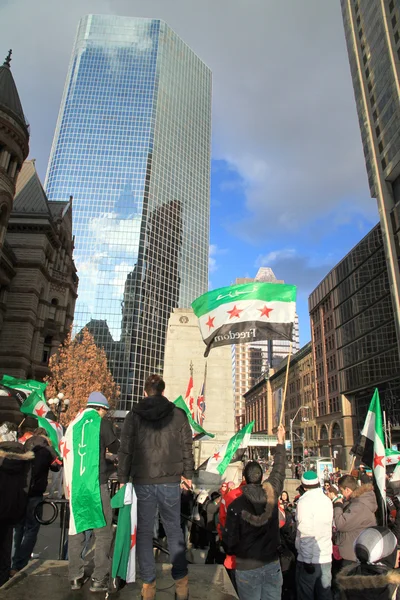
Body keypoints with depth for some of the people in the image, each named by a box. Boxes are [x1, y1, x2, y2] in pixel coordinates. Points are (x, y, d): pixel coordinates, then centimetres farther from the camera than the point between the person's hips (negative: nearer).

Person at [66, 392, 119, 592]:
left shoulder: (73, 424, 10)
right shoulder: (102, 422, -6)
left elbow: (68, 453, 16)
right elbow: (116, 448, 5)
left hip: (74, 483, 6)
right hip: (95, 482, -5)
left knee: (76, 529, 15)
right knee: (103, 531, 5)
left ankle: (76, 577, 20)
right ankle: (99, 579, 6)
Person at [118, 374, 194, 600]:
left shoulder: (134, 415, -1)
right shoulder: (178, 414, -2)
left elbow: (125, 450, 0)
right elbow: (187, 447, 2)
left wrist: (123, 478, 9)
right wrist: (187, 474, 13)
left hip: (142, 482, 0)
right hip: (170, 481, 0)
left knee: (144, 532, 12)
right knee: (174, 530, 13)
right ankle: (181, 581, 18)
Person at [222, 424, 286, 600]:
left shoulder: (235, 505, -19)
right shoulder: (271, 494, -12)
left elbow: (229, 539, -12)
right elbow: (279, 470, 4)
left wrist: (231, 551, 12)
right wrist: (280, 441, 15)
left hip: (247, 567, -2)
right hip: (272, 564, 3)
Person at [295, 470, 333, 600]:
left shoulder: (305, 501, -16)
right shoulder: (327, 500, 3)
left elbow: (306, 534, -20)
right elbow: (329, 525, 10)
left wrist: (307, 560, -16)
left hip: (310, 559, -6)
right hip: (326, 557, 6)